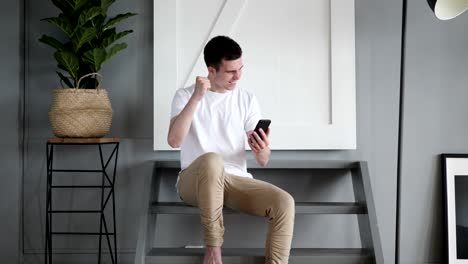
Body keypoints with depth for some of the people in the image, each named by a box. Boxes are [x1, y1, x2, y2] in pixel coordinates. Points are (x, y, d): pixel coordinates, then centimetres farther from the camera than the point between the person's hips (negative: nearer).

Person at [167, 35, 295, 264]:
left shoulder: (247, 100, 7)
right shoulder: (185, 95, 0)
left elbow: (262, 162, 4)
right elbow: (174, 141, -18)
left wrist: (262, 150, -21)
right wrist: (196, 98, -24)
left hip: (236, 180, 3)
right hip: (195, 181, -3)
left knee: (285, 202, -25)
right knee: (212, 160, -38)